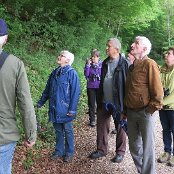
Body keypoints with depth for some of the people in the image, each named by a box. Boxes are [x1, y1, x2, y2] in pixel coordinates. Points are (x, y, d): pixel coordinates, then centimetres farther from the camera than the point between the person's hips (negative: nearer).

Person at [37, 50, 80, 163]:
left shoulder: (72, 73, -12)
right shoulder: (55, 72, 8)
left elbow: (75, 92, -15)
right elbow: (47, 89, 15)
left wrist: (72, 109, -18)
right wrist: (41, 102, 15)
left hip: (65, 109, -6)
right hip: (54, 108, 6)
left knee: (68, 131, 8)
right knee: (58, 130, 17)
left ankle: (69, 153, 23)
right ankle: (59, 151, 31)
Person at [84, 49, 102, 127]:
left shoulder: (102, 64, -2)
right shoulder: (88, 64, 0)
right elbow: (86, 74, -12)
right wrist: (88, 65, -16)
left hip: (100, 86, -1)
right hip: (91, 87, 1)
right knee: (91, 104, 6)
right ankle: (92, 120, 16)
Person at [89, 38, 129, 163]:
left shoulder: (124, 63, -11)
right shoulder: (105, 63, 10)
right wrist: (99, 99, 14)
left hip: (118, 103, -6)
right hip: (104, 102, 6)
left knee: (120, 128, 8)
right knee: (101, 126, 11)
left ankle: (120, 152, 23)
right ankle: (101, 150, 27)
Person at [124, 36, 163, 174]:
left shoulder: (149, 64, -10)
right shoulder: (132, 66, 13)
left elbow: (157, 90, -15)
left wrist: (152, 109, -15)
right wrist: (125, 110, 15)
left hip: (145, 112, -8)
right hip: (131, 112, 8)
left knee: (147, 147, 4)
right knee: (134, 146, 17)